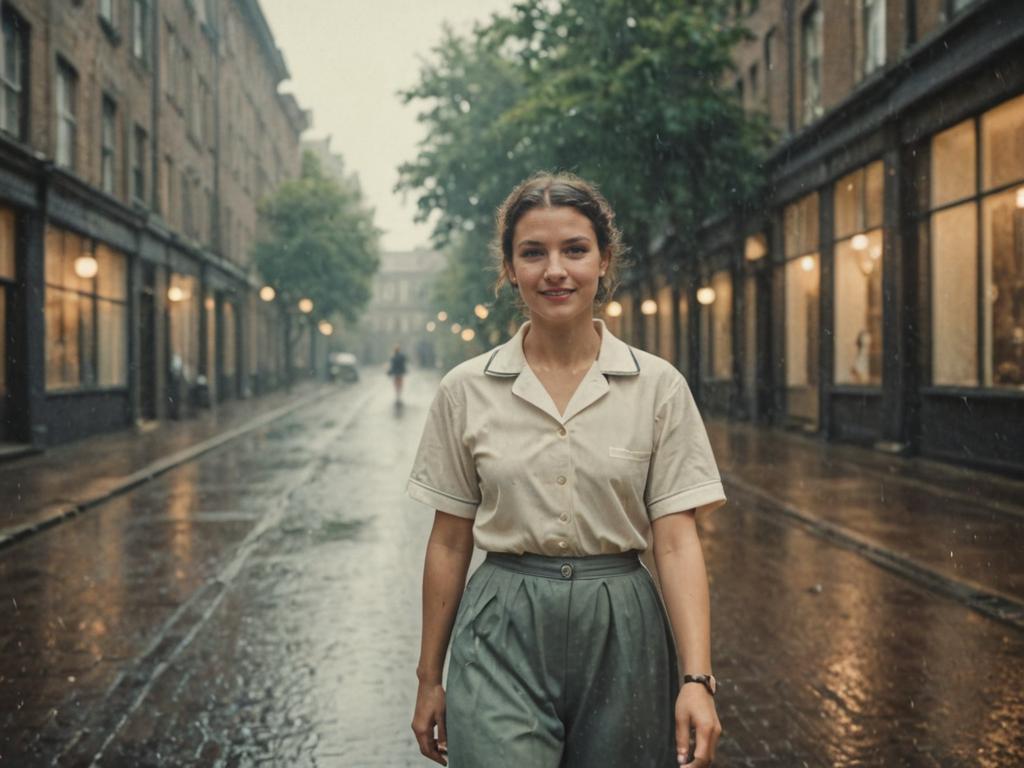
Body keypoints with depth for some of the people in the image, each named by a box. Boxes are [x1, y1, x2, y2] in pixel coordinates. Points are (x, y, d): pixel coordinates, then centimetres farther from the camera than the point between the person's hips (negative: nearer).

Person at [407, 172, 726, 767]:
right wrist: (430, 679, 9)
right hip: (502, 635, 0)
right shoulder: (466, 389, -1)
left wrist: (698, 678, -14)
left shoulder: (659, 386, -3)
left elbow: (677, 541, -4)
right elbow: (450, 543, 5)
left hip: (620, 634, 1)